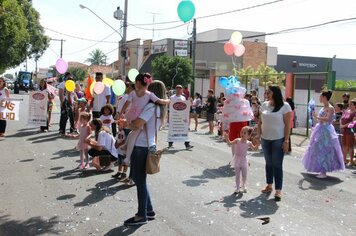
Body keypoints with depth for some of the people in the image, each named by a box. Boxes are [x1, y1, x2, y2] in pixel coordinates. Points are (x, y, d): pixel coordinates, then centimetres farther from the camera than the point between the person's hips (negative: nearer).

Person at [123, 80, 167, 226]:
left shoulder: (151, 106, -17)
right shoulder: (159, 108, 12)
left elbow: (137, 124, -26)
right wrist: (130, 123, 8)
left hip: (141, 147, -9)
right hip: (149, 145, 9)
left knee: (140, 181, 1)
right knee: (140, 179, 19)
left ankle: (142, 216, 11)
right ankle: (149, 210, 27)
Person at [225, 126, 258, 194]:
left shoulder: (248, 143, -7)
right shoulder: (237, 140, -10)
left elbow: (254, 148, 3)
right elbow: (230, 143, -11)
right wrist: (227, 138, -26)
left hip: (244, 160, 1)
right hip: (237, 160, -1)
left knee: (244, 175, 8)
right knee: (237, 175, 6)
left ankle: (243, 186, 33)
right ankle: (237, 188, 18)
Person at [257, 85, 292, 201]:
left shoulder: (284, 106, -9)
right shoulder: (264, 105, 6)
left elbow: (287, 125, -10)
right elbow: (260, 121, 14)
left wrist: (286, 141, -14)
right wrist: (258, 133, 2)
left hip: (278, 140, -5)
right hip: (265, 139, 5)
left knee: (277, 165, -2)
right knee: (268, 163, 14)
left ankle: (278, 190, 6)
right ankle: (269, 185, 27)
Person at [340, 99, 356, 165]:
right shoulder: (346, 111, 14)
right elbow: (341, 119, 15)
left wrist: (344, 125, -20)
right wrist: (341, 126, -2)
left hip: (350, 132, -6)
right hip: (344, 131, 6)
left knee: (350, 147, -2)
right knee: (344, 146, 12)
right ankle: (344, 160, 22)